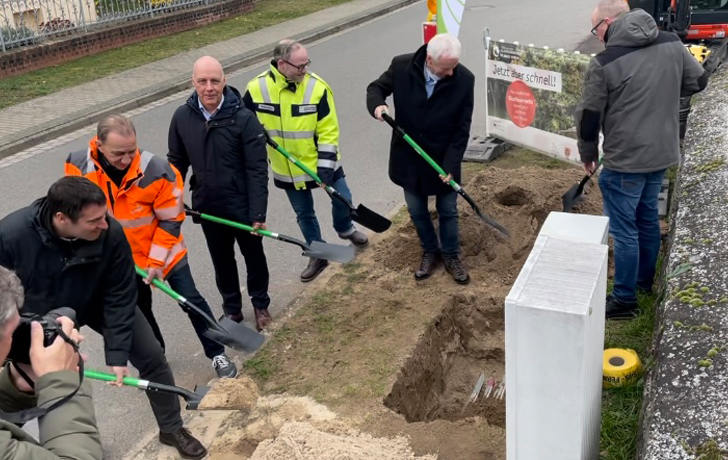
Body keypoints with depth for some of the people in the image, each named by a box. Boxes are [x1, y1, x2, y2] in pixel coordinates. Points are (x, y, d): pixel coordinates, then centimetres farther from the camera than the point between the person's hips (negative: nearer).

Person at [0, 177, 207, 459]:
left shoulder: (111, 234, -34)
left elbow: (120, 297, -23)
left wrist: (117, 353, -22)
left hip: (99, 304, 1)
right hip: (42, 316, 0)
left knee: (151, 356, 0)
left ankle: (171, 428, 22)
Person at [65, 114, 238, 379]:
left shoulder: (156, 170, -28)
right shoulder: (78, 166, -20)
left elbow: (171, 219, -18)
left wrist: (157, 260, -17)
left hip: (164, 252, -3)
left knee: (191, 300, 2)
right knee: (138, 309, 19)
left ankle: (217, 355, 18)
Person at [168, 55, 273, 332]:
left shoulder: (243, 118, -19)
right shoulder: (182, 117, -7)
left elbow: (257, 171, -17)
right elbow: (177, 162, 5)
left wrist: (258, 212, -18)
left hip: (242, 206, -3)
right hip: (207, 207, 3)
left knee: (253, 257, 16)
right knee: (221, 261, 19)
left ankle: (260, 305, 39)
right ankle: (232, 308, 40)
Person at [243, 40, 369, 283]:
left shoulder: (317, 87, -19)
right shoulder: (256, 88, -15)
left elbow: (329, 131, -16)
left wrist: (325, 166, -20)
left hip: (321, 162, -1)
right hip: (287, 169, 1)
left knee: (342, 199, 13)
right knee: (304, 213, 15)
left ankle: (345, 229, 47)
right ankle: (318, 255, 35)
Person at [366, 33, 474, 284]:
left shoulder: (464, 79, -20)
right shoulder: (401, 66, -19)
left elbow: (462, 129, -14)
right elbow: (376, 87, 0)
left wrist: (451, 165, -18)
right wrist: (377, 104, -23)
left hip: (443, 159, -1)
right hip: (409, 158, 2)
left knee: (448, 211, 14)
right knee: (417, 211, 17)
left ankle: (451, 255, 36)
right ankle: (429, 252, 41)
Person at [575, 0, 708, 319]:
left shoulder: (604, 62, -18)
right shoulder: (672, 44, 0)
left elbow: (589, 116, -10)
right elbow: (698, 81, 13)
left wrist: (588, 154, 5)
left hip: (624, 161, -7)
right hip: (662, 153, 7)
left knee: (624, 230, 3)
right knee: (648, 218, 23)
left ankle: (624, 300, 13)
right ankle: (645, 280, 40)